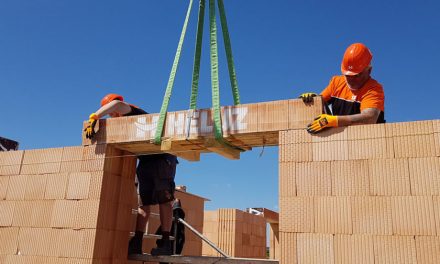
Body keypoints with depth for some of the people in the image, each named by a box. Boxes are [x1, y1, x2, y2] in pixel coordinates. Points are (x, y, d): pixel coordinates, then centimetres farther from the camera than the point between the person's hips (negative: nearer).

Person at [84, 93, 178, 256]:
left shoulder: (133, 112, -8)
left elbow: (117, 103, -30)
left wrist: (94, 117, -27)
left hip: (162, 158, -9)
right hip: (145, 162, 9)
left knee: (164, 200, -9)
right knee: (143, 203, 4)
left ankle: (166, 243, -9)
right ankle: (137, 243, 4)